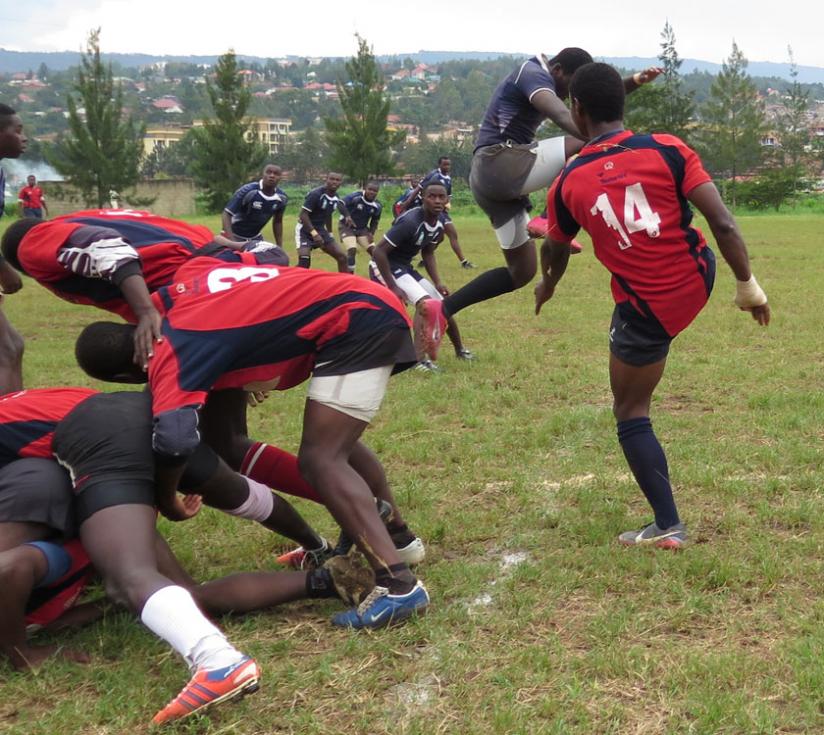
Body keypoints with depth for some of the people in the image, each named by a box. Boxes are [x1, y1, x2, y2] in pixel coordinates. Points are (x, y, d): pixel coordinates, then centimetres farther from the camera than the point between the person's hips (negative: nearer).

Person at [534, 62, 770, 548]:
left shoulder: (568, 184, -7)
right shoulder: (668, 150, -10)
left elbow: (555, 252, 12)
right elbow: (723, 224, -13)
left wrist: (546, 287, 34)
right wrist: (749, 286, -1)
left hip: (646, 311, -2)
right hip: (698, 280, 2)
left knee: (631, 414, 13)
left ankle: (668, 527, 15)